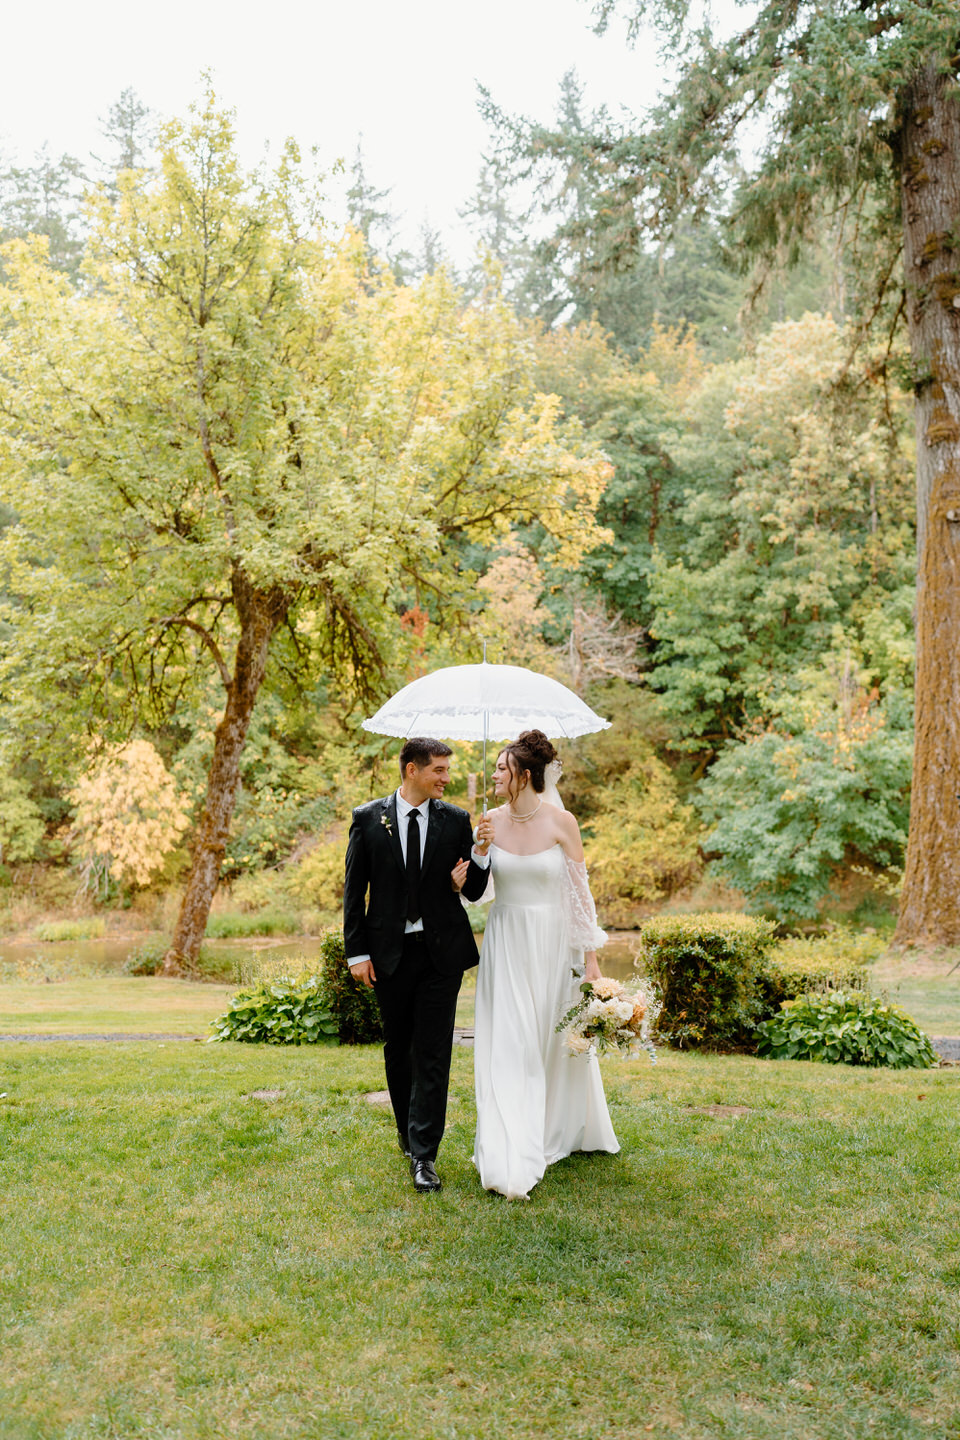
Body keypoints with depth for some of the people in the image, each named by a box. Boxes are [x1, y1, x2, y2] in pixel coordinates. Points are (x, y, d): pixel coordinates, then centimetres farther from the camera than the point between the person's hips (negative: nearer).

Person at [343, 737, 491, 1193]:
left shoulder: (456, 821, 0)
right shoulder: (368, 819, -2)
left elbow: (474, 893, 4)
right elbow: (354, 890, 1)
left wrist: (481, 856, -17)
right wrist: (356, 951, -3)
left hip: (441, 952, 0)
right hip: (389, 951, 1)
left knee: (433, 1053, -2)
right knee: (397, 1048, 15)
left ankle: (423, 1154, 3)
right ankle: (407, 1128, 37)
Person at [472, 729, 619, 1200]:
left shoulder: (561, 822, -8)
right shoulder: (491, 822, 1)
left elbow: (580, 891, -5)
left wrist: (590, 955, -7)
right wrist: (479, 851, -11)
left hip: (552, 944, -1)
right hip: (506, 944, 2)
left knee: (555, 1040, 11)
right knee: (508, 1046, -3)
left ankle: (560, 1132, 36)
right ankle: (512, 1164, 1)